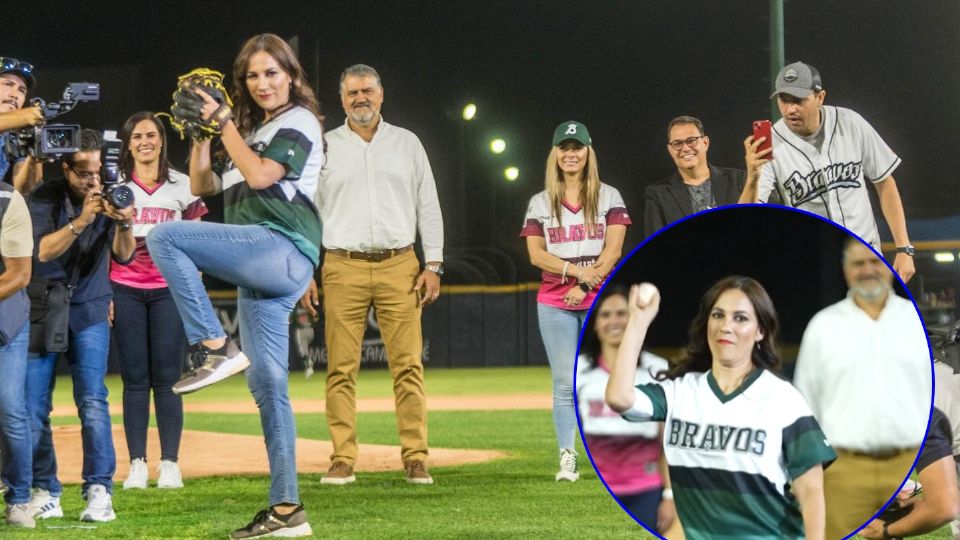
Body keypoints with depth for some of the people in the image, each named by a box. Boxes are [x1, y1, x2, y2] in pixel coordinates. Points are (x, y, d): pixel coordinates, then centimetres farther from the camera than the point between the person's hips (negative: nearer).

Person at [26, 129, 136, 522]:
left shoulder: (109, 195, -6)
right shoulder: (44, 198, -10)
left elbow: (123, 256, -11)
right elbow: (43, 251, -21)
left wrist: (124, 225, -32)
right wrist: (82, 220, -33)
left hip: (89, 311, 0)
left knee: (93, 402, -11)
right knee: (33, 404, -1)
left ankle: (99, 492, -10)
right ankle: (45, 493, 9)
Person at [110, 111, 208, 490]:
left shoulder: (182, 186, 9)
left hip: (169, 289, 0)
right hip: (125, 290, 0)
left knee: (167, 378, -3)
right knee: (134, 379, -1)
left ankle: (170, 464, -1)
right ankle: (137, 464, 0)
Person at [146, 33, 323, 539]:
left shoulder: (299, 121, 1)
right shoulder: (253, 131, 26)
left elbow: (260, 176, -14)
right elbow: (202, 186, 25)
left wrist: (224, 119, -8)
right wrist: (201, 133, 13)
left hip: (283, 250, -9)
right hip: (258, 268, 9)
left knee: (165, 236, -21)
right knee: (267, 386, 4)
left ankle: (217, 347, -21)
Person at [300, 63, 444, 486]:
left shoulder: (407, 143, 11)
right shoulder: (324, 148, 8)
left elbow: (428, 206, 10)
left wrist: (433, 264, 2)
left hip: (399, 267, 0)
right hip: (344, 268, 0)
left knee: (409, 366, -4)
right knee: (341, 368, -3)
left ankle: (416, 459, -2)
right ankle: (342, 460, 1)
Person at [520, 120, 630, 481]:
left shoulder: (608, 197, 8)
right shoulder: (540, 203, 11)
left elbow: (613, 249, -2)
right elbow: (536, 254, 2)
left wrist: (585, 284, -13)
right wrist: (576, 271, -13)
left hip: (600, 300, -1)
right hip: (555, 302, 1)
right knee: (565, 384, -2)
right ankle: (567, 458, -1)